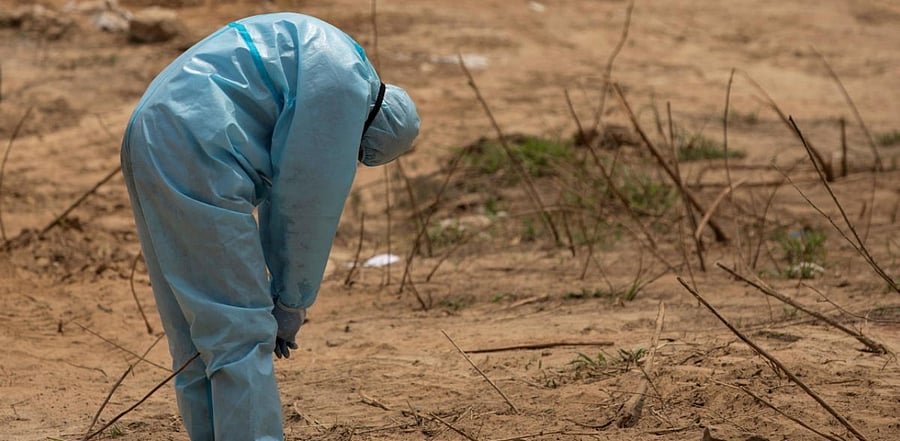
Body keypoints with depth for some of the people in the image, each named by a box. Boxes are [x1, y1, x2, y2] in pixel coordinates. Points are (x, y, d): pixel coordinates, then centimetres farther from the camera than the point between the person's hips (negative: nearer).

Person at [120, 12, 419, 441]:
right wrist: (292, 303, 4)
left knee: (199, 332, 15)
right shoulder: (344, 83, -8)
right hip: (195, 154, -11)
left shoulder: (316, 59, 23)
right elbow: (311, 202, -6)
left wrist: (280, 296, 24)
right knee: (242, 331, -7)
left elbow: (283, 188, 26)